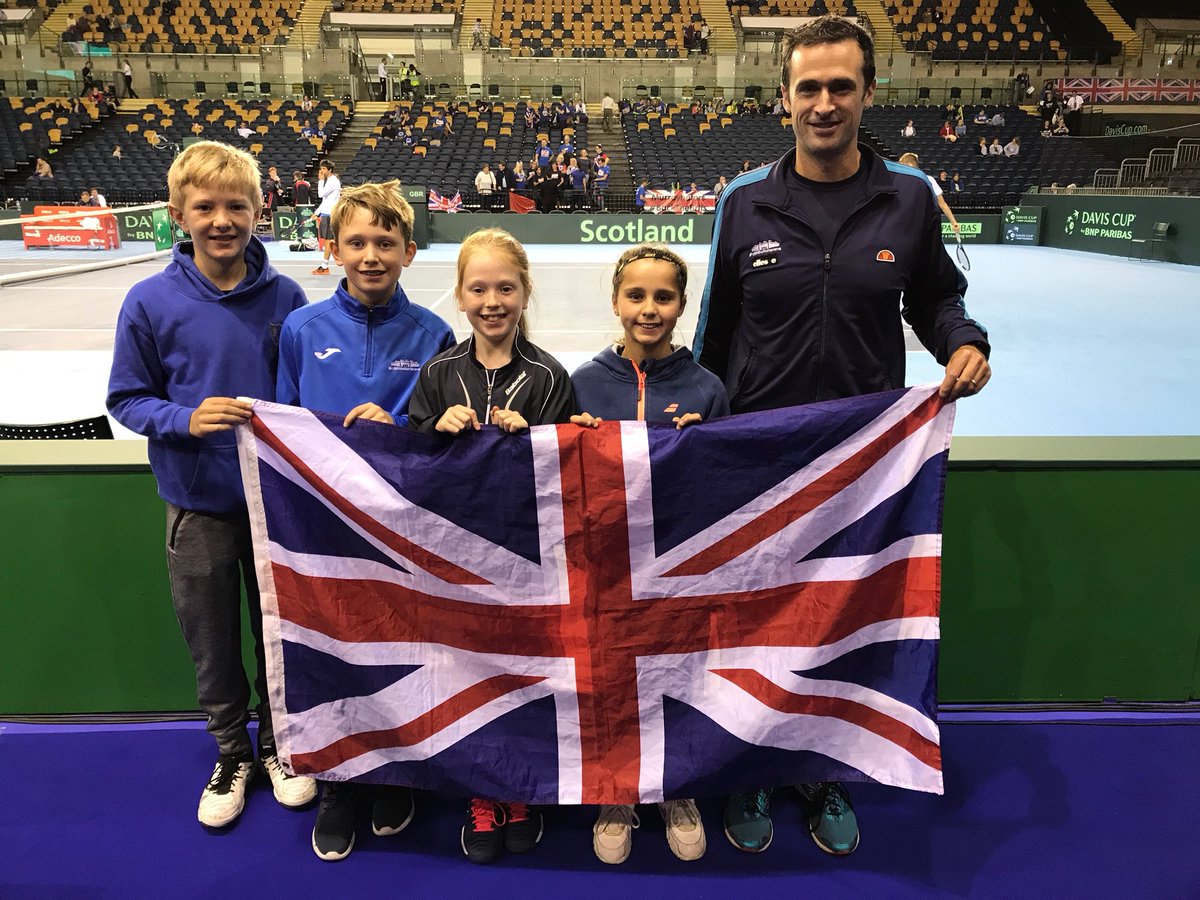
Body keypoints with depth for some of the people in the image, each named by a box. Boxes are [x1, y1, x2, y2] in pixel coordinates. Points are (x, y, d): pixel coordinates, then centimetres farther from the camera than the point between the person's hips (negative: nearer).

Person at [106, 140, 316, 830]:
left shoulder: (285, 297, -5)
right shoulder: (151, 303, -8)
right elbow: (126, 398, -1)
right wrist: (185, 418, -19)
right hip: (198, 504, 0)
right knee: (211, 639, 13)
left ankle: (278, 742, 38)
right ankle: (232, 752, 37)